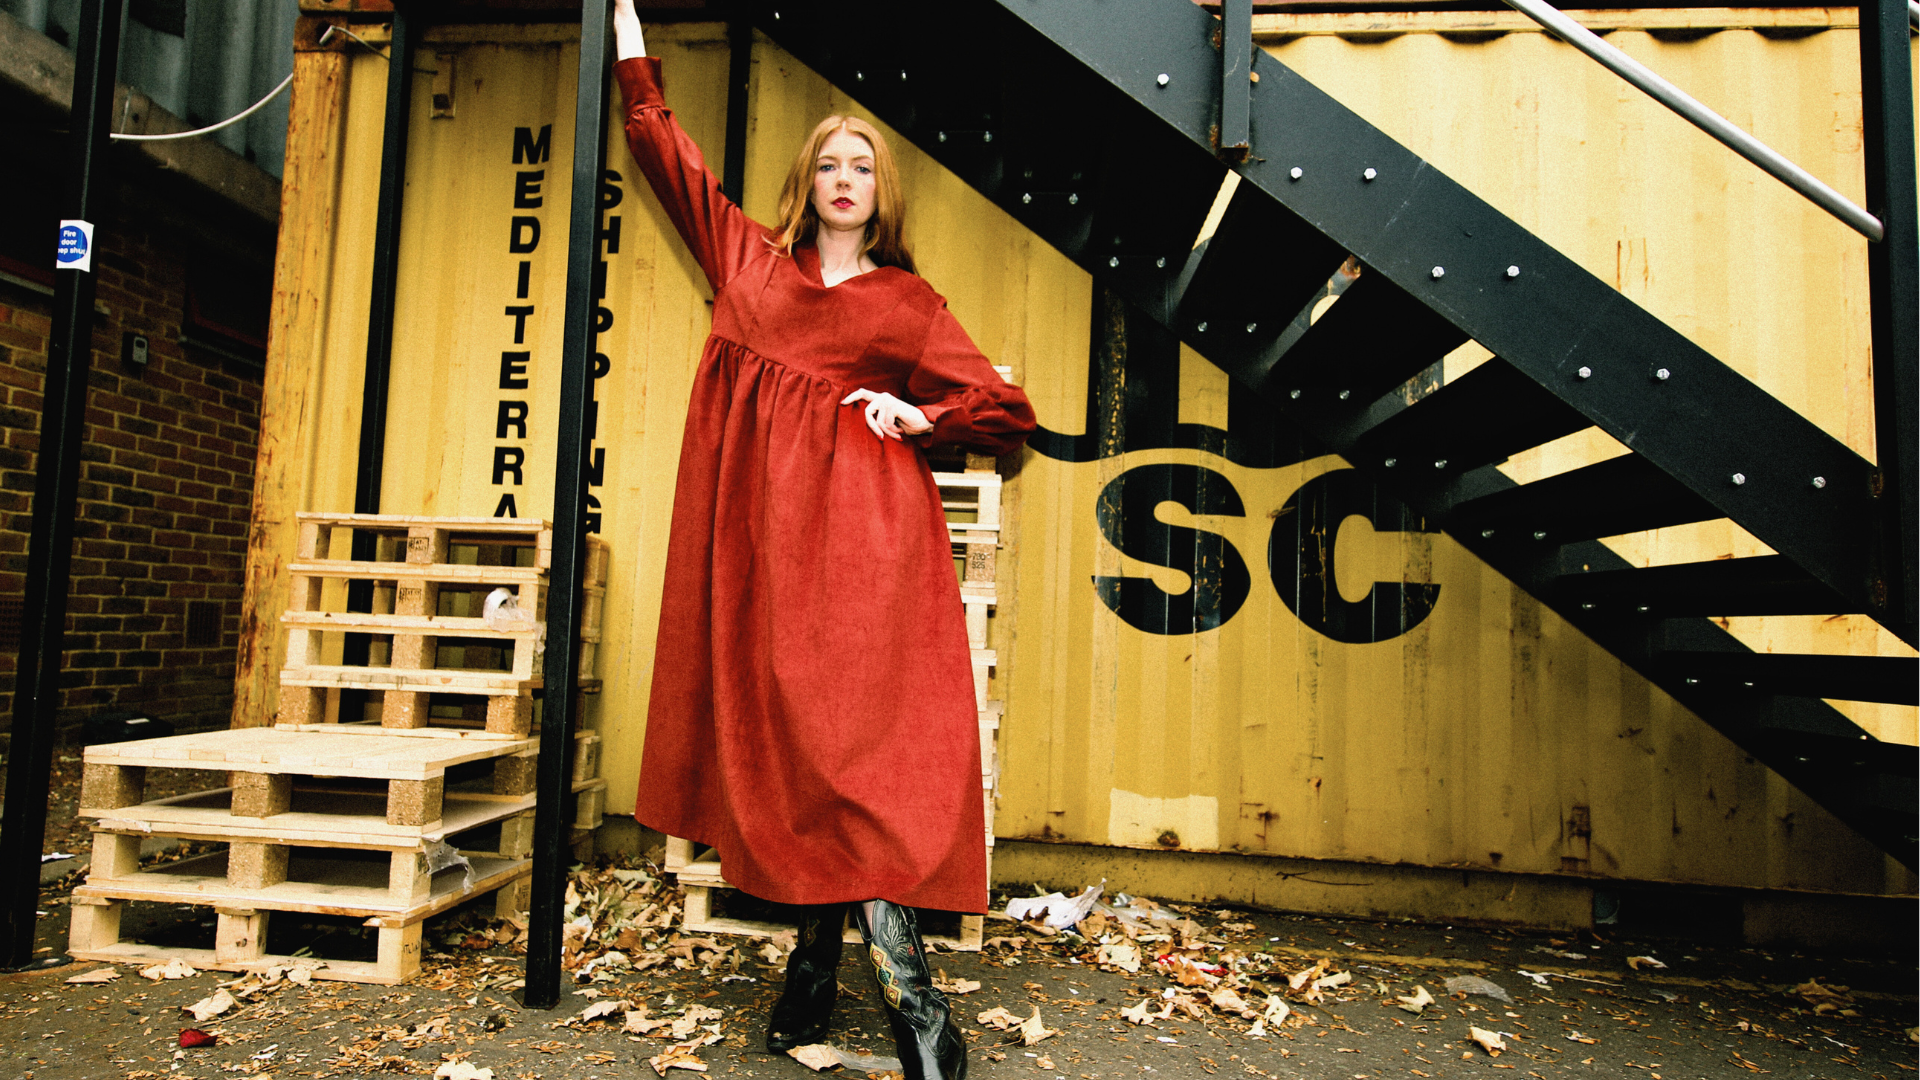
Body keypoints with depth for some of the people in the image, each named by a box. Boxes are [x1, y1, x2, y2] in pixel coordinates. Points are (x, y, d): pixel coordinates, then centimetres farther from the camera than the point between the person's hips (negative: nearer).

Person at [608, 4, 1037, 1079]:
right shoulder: (752, 258, 18)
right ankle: (820, 961, 14)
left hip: (858, 524, -3)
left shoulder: (909, 301, 10)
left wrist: (914, 417, -3)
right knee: (778, 732, 2)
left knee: (853, 732, -11)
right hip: (760, 520, 4)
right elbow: (666, 144, 28)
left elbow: (1010, 414, 11)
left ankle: (909, 992, -6)